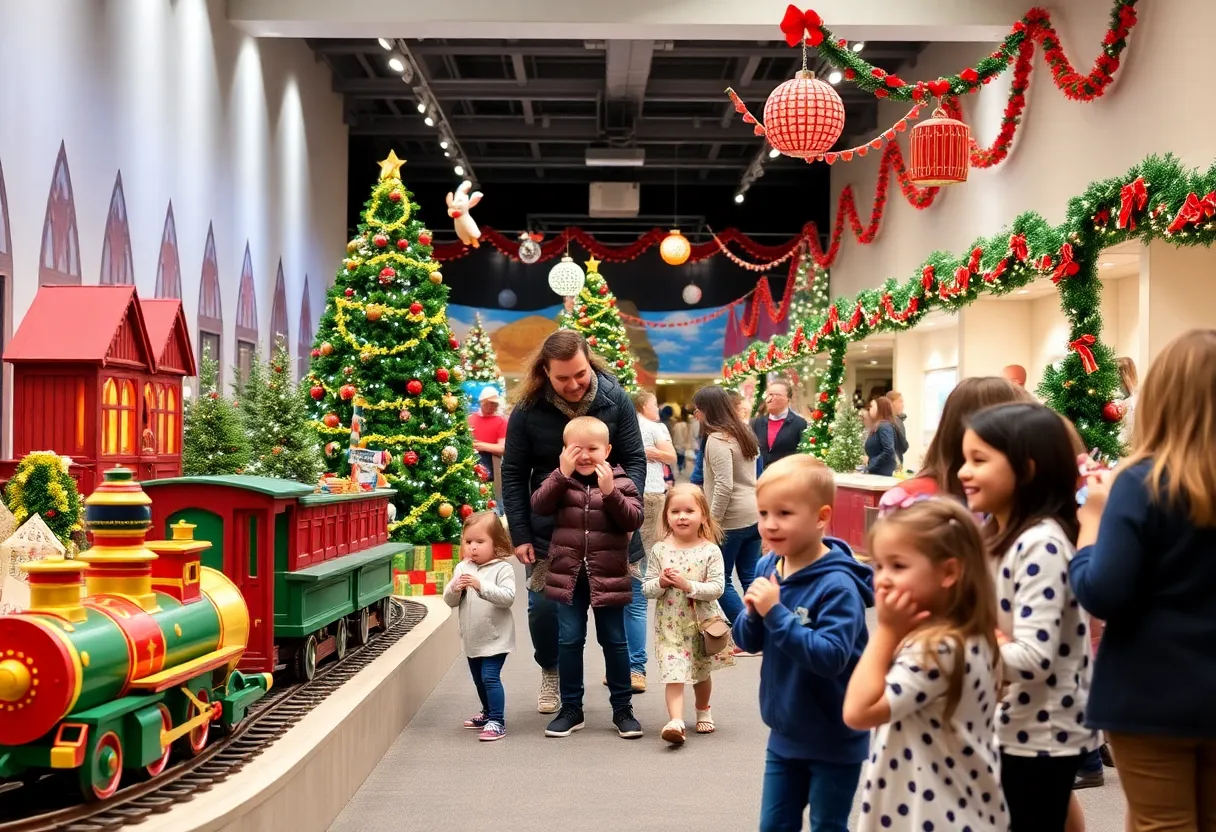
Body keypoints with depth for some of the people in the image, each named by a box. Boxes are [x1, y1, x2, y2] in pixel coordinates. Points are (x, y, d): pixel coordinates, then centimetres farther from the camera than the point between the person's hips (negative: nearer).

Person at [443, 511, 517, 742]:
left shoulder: (502, 569, -13)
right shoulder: (462, 568, 3)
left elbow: (508, 597, -25)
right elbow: (450, 601, 3)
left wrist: (481, 586, -33)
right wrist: (455, 588, -18)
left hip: (495, 638, -7)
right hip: (471, 637, 7)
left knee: (490, 677, -14)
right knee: (479, 678, 20)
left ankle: (497, 721, -7)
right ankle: (488, 713, 39)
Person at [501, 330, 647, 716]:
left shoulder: (615, 399, -8)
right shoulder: (528, 410, -10)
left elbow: (634, 460, -2)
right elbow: (513, 475, -3)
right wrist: (520, 536, -5)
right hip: (548, 529, 0)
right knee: (544, 607, 2)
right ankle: (550, 672, 28)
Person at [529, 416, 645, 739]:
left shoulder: (620, 482, -2)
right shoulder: (561, 480, 3)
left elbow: (633, 521, -13)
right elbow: (539, 505, -13)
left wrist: (610, 492, -24)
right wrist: (562, 474, -20)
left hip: (607, 575, -1)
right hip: (568, 573, 2)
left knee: (614, 640, 7)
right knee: (569, 640, 5)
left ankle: (622, 708, 18)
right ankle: (571, 708, 17)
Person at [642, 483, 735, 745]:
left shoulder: (710, 551, -7)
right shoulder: (659, 550, -2)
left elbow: (717, 588, -13)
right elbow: (647, 588, 2)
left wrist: (688, 585, -22)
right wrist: (661, 583, -18)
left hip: (702, 623, 0)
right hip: (670, 625, 0)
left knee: (701, 672, 18)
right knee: (674, 674, -13)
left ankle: (703, 711, 42)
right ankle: (676, 722, -22)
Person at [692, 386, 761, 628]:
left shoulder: (718, 439, -15)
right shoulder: (744, 432, 12)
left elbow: (724, 486, -21)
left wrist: (711, 521, -15)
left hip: (732, 519, -9)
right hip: (754, 514, 9)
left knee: (721, 580, 1)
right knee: (750, 578, 12)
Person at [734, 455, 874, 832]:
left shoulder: (838, 585, -24)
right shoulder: (767, 567, -4)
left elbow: (830, 656, -32)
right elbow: (747, 641, 2)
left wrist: (776, 612, -33)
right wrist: (754, 614, -20)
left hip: (834, 741, -6)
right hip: (784, 733, 6)